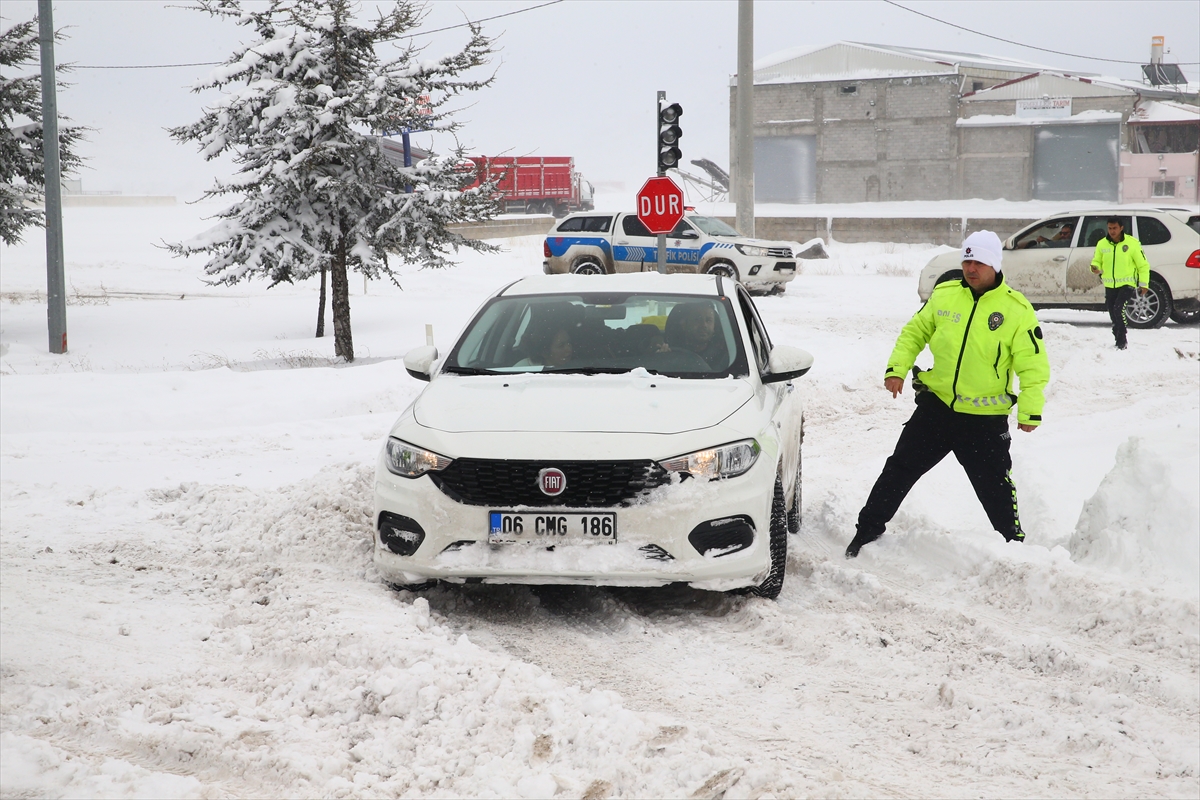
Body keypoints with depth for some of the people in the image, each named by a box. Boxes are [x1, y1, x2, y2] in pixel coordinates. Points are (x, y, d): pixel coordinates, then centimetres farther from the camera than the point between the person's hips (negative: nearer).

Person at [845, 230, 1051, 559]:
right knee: (900, 468, 6)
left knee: (995, 488, 2)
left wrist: (1030, 412, -12)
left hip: (986, 418, -3)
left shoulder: (1017, 309, -8)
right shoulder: (944, 294, 2)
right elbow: (914, 332, 13)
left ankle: (1014, 541, 19)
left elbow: (1033, 367, -7)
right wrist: (896, 369, 0)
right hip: (936, 406, 3)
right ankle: (869, 529, 17)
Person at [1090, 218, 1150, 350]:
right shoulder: (1102, 244, 4)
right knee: (1113, 315, 10)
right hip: (1109, 286, 5)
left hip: (1127, 284, -5)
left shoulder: (1132, 243, -6)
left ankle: (1122, 341, -20)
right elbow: (1096, 260, 16)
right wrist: (1096, 268, -9)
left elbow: (1143, 265, 1)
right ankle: (1119, 341, 25)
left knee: (1118, 309, -24)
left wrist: (1144, 284, -3)